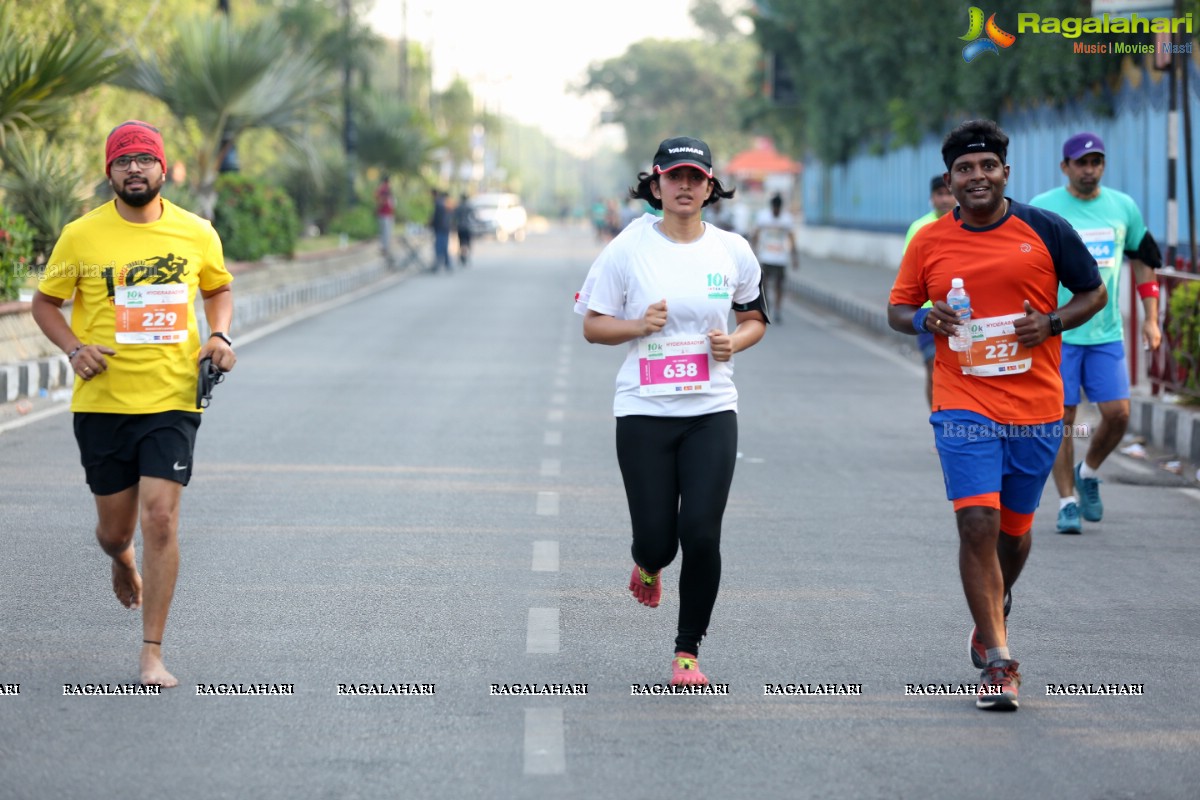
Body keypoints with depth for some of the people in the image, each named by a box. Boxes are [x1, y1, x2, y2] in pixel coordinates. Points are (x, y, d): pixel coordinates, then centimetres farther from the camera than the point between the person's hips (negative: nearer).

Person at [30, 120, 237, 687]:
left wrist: (219, 336, 1)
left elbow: (219, 288, 20)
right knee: (115, 528, 10)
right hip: (102, 401, 0)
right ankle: (123, 563, 50)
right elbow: (45, 303, 9)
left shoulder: (196, 234, 2)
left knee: (161, 519, -11)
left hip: (172, 400, 0)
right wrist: (73, 348, -9)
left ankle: (152, 654, -2)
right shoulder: (81, 237, -2)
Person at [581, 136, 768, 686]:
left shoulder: (733, 251, 5)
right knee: (657, 540, -3)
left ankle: (688, 652, 7)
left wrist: (735, 342, -4)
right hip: (643, 413, -1)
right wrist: (638, 325, -15)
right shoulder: (627, 248, -1)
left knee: (701, 534, -11)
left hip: (712, 413, 1)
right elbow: (593, 326, 4)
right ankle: (649, 565, 38)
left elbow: (755, 319, 18)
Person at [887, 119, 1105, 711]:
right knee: (977, 524, -14)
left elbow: (1094, 292, 8)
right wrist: (924, 320, -10)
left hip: (1036, 410, 1)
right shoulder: (930, 242, 2)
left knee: (1014, 528, 14)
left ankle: (994, 610, 45)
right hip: (964, 408, -1)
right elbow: (897, 308, 13)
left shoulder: (1045, 230, 0)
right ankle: (999, 661, -11)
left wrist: (1051, 323, -10)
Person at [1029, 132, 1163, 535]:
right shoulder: (1042, 208, -3)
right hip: (1057, 333, -3)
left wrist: (1151, 319, 12)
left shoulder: (1124, 207, 7)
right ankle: (1067, 502, 8)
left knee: (1117, 414, -3)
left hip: (1107, 333, 3)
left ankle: (1088, 473, 24)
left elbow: (1143, 260, 17)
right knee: (1062, 418, -3)